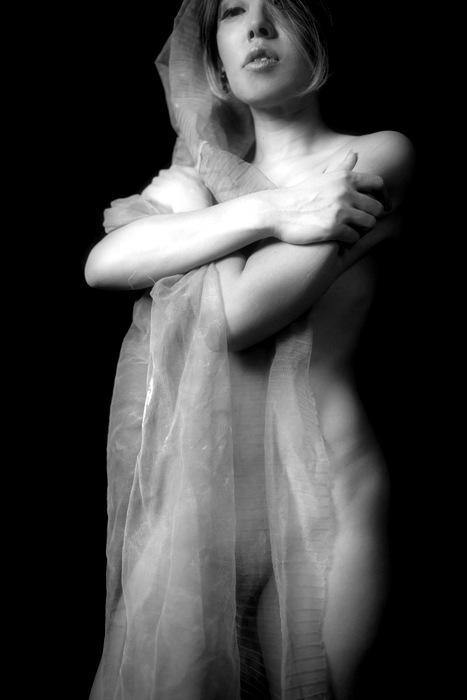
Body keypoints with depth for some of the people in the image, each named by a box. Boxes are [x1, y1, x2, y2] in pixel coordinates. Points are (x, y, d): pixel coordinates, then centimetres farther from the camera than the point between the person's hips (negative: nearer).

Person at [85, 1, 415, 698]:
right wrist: (268, 213, -15)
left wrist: (189, 204, -1)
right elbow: (103, 263, -8)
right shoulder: (205, 166, 13)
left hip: (318, 500, -4)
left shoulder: (376, 158, -5)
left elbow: (234, 313, -17)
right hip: (193, 499, 5)